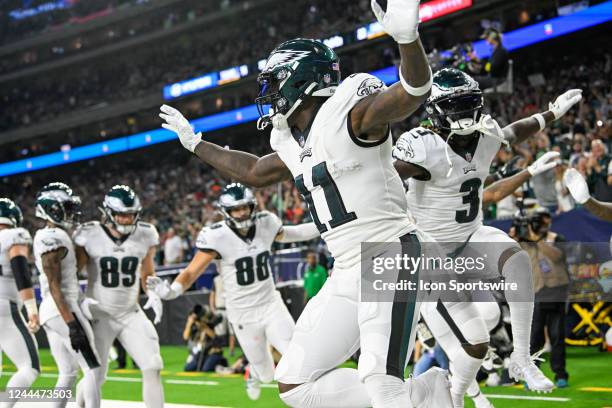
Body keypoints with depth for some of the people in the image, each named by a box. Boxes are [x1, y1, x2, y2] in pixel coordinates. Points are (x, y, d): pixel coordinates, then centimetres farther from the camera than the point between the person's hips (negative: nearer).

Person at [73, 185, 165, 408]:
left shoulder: (145, 235, 0)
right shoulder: (90, 235, -11)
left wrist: (153, 294, -4)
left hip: (131, 313, 3)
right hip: (100, 315, -3)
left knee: (152, 368, -9)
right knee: (95, 377, -4)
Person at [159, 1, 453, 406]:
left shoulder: (349, 112, -11)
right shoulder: (295, 143, 15)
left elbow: (413, 92, -29)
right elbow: (254, 172, 35)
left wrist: (407, 37, -50)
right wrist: (194, 143, 43)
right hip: (347, 273, 9)